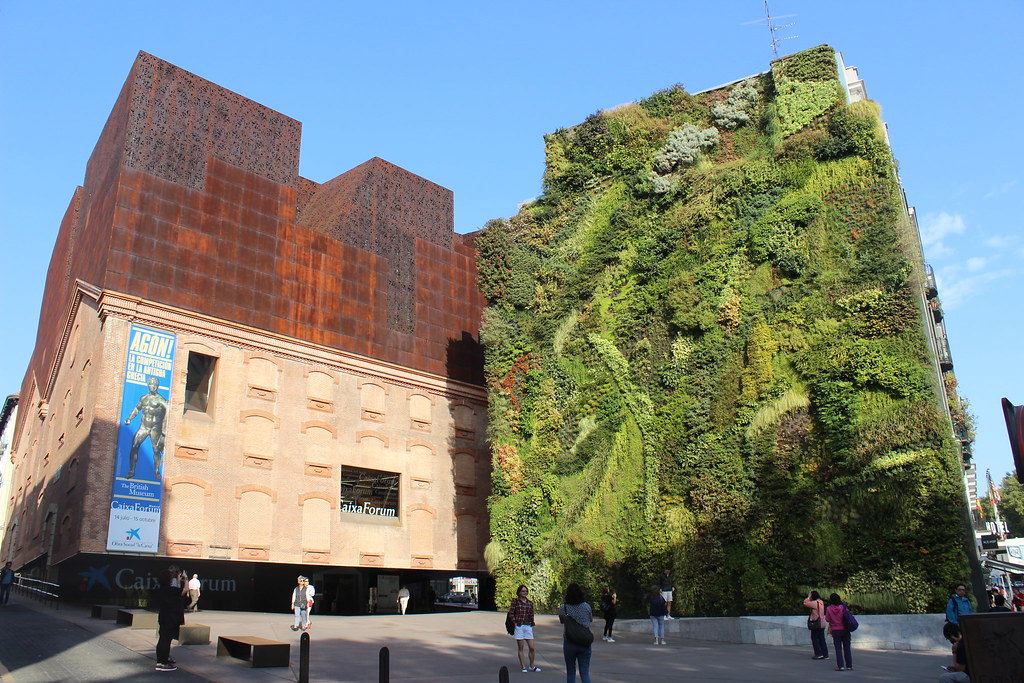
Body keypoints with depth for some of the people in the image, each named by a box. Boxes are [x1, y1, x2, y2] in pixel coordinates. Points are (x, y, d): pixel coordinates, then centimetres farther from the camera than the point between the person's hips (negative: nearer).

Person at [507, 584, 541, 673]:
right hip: (518, 626, -3)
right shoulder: (515, 601, 0)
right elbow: (511, 613, -2)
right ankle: (523, 666, 11)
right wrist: (515, 623, -7)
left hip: (528, 626, 3)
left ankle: (531, 666, 14)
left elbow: (531, 615, 17)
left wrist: (532, 625, 12)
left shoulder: (530, 602, 12)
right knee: (520, 647, 2)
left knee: (532, 648, 0)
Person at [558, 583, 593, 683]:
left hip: (569, 643, -1)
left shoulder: (563, 608, -8)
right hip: (585, 643, 1)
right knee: (585, 673, 3)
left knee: (570, 672, 14)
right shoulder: (586, 606, -4)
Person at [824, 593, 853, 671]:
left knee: (838, 648, 4)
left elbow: (827, 619, -4)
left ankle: (840, 666, -1)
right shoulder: (843, 607, -9)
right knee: (847, 648, 11)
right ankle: (849, 665, 15)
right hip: (845, 629, 1)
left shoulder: (829, 609, -10)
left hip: (835, 630, -1)